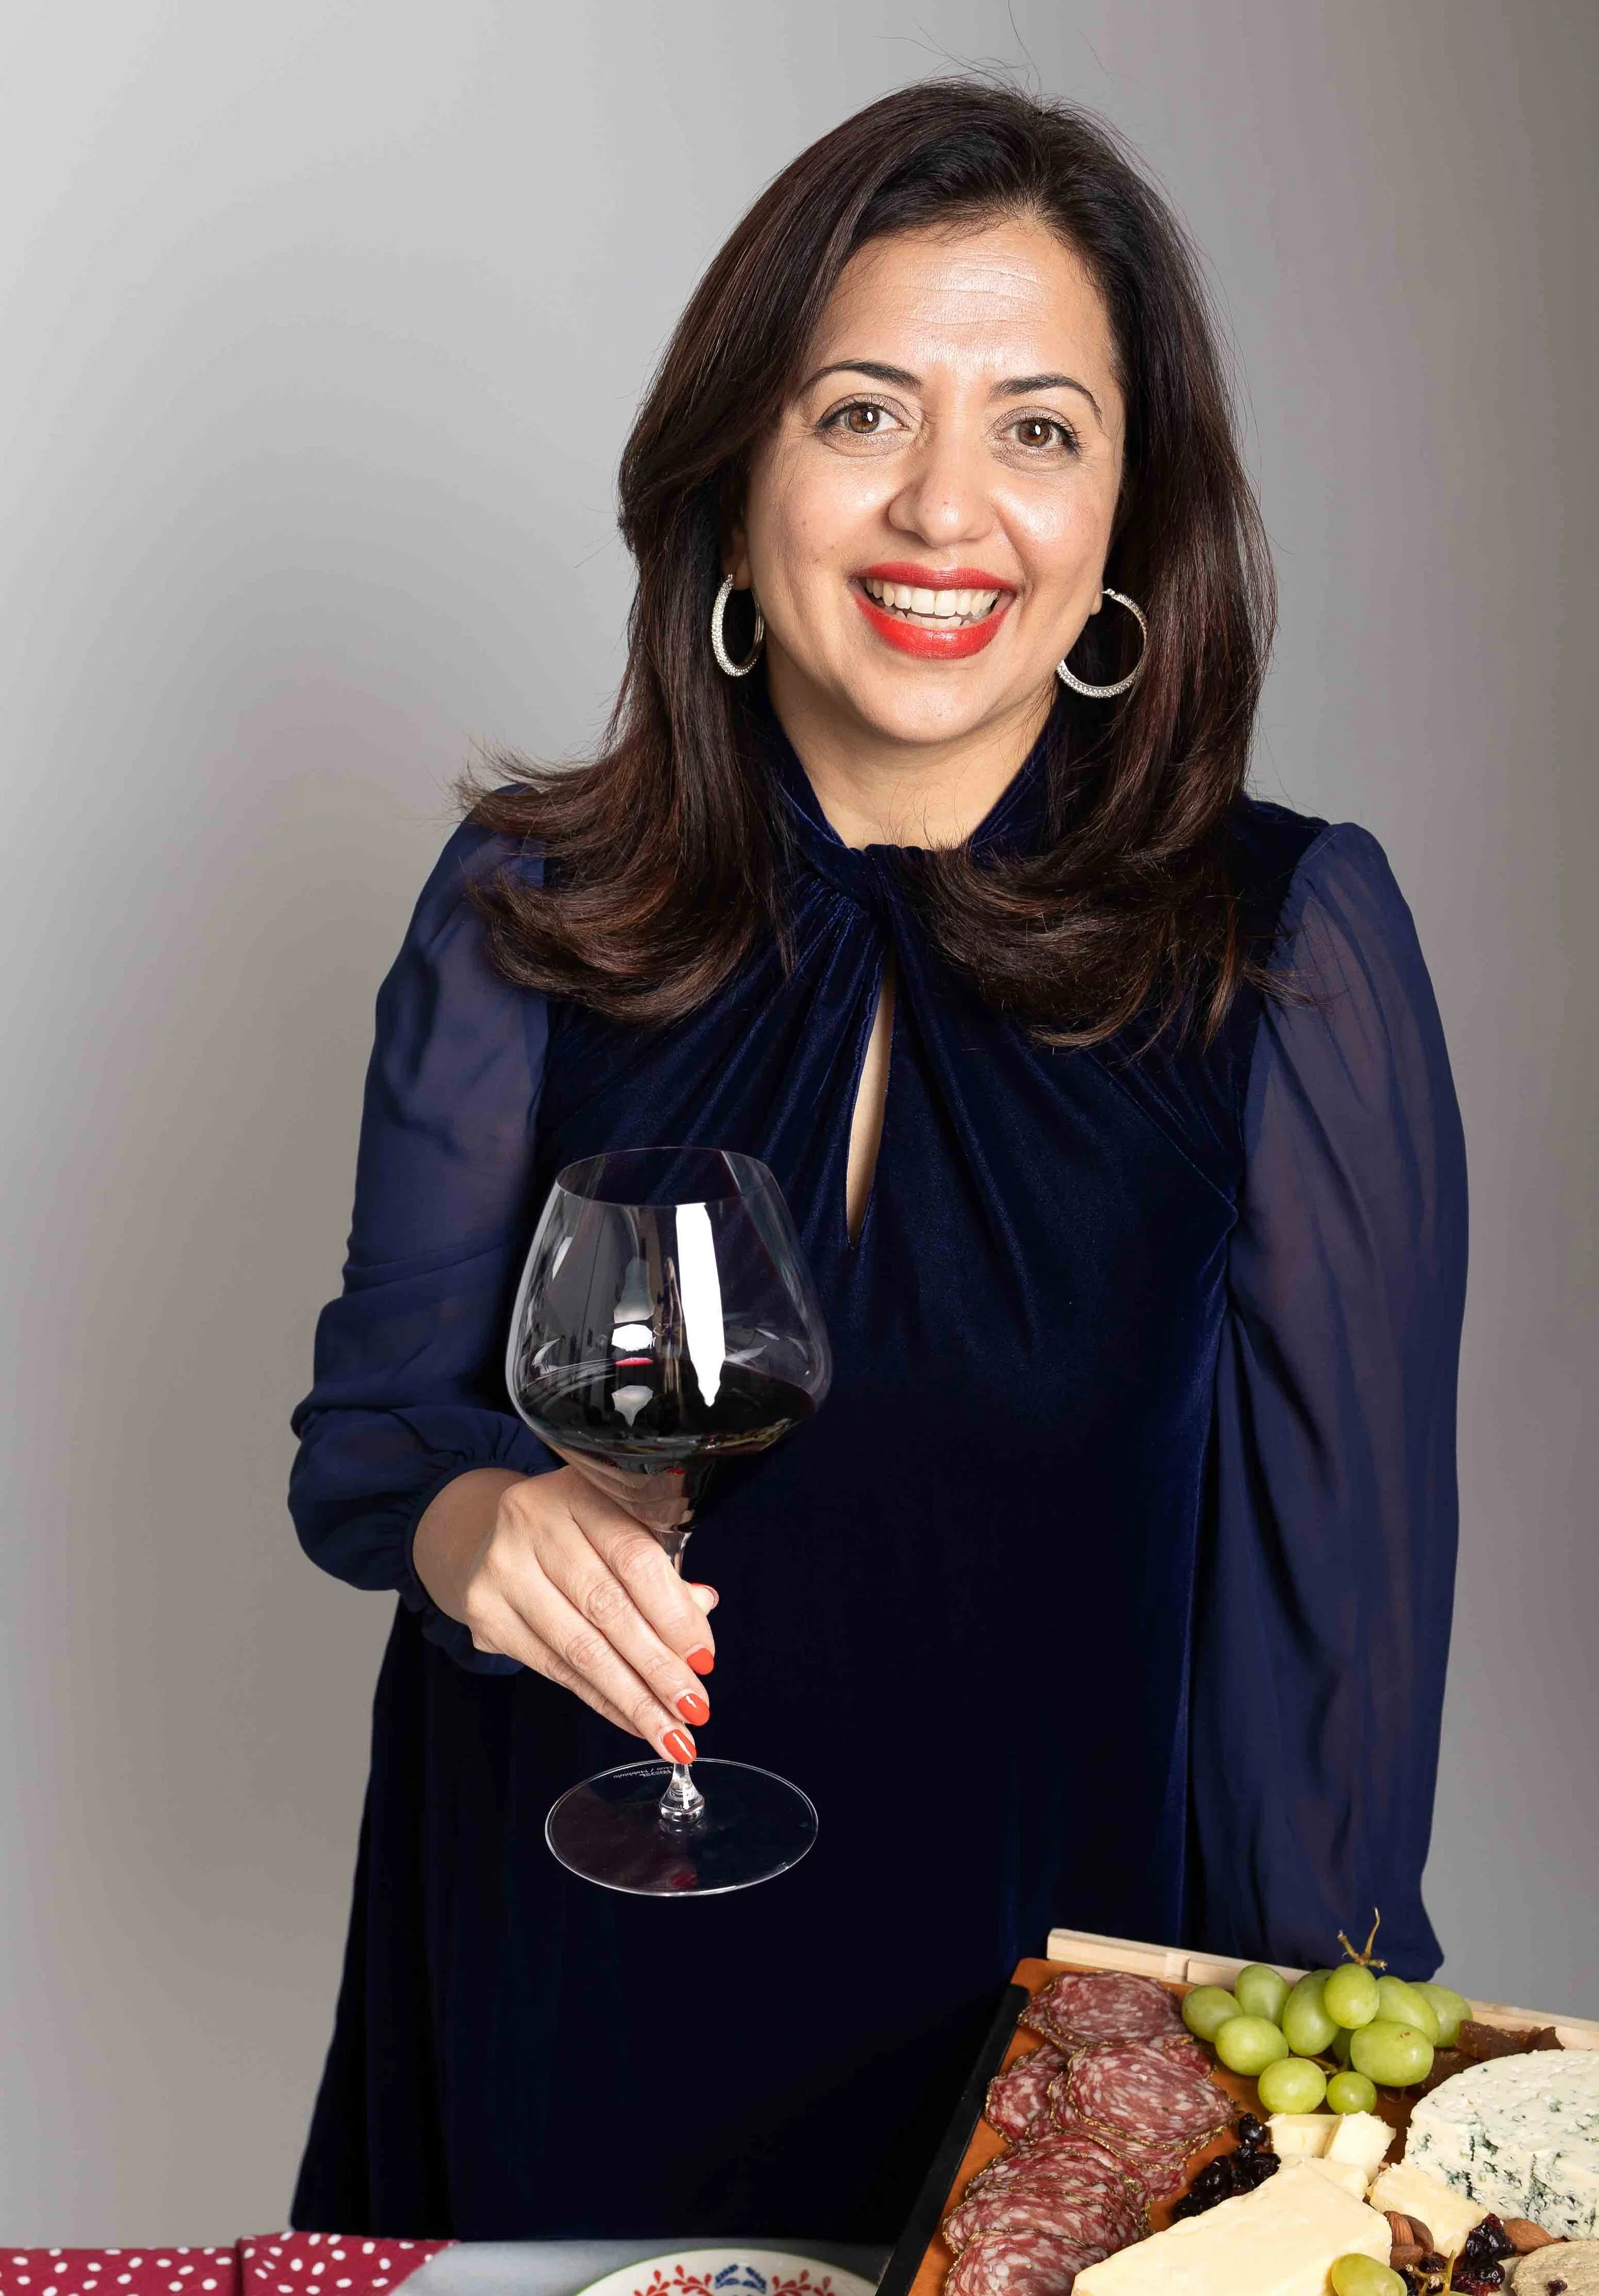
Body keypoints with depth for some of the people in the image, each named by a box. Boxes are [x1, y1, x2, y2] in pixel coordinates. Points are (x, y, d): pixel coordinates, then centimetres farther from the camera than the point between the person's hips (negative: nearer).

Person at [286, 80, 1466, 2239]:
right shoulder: (529, 912, -8)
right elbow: (369, 1424, -1)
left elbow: (1343, 1575, -10)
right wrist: (476, 1523, -23)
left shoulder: (1290, 948, -13)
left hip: (1063, 2011, -1)